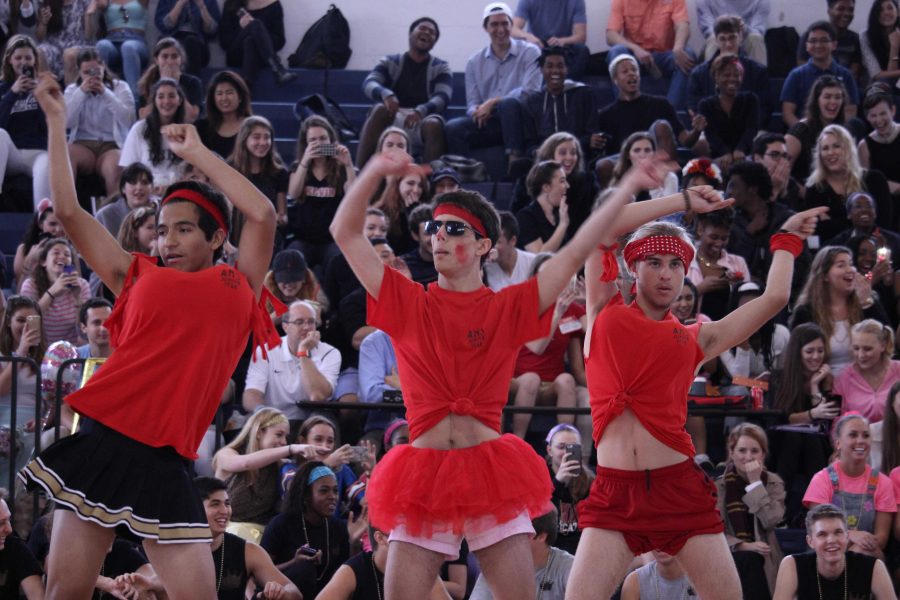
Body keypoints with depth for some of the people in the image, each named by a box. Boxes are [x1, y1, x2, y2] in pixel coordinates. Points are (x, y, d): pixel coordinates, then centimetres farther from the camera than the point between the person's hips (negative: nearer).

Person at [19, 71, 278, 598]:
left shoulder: (237, 289, 14)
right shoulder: (139, 278, 16)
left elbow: (262, 214, 2)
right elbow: (69, 210, 16)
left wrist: (196, 153, 10)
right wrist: (58, 123, 17)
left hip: (164, 464, -1)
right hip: (103, 441, 1)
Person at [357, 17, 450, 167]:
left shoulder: (441, 67, 12)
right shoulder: (390, 62, 13)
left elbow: (443, 98, -5)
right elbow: (369, 84, -5)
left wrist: (420, 111, -29)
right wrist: (386, 94, -31)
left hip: (423, 121, -1)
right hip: (392, 119, 1)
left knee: (434, 124, -34)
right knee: (380, 109, -32)